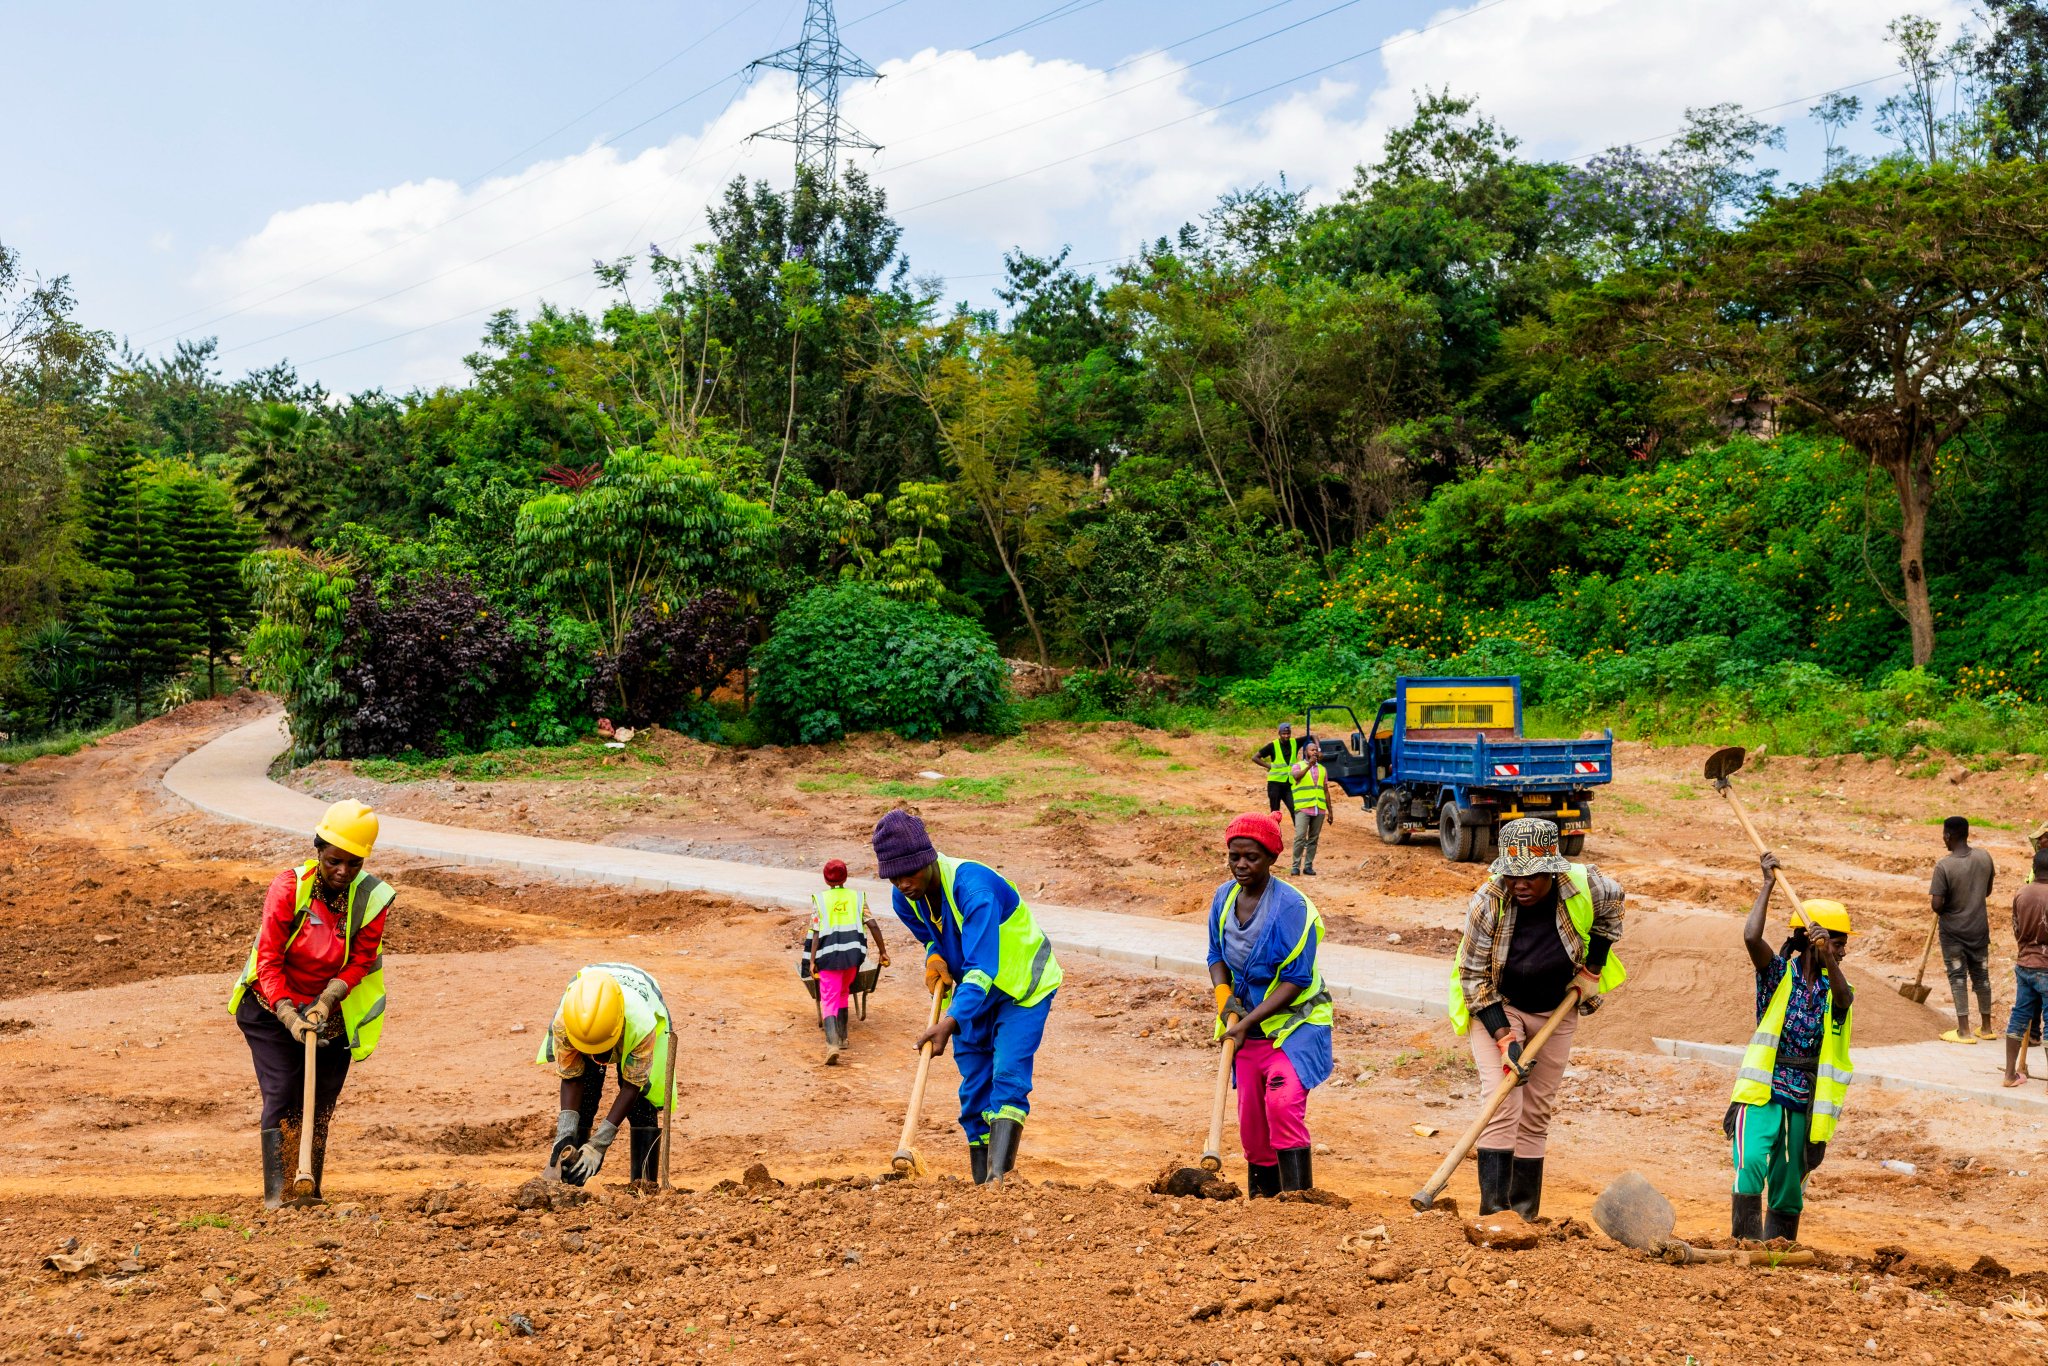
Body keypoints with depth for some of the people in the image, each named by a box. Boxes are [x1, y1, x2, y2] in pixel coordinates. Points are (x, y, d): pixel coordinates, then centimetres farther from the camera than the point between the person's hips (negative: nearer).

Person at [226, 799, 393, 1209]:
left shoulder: (372, 898, -13)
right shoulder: (289, 887, -19)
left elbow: (360, 961, -7)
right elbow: (269, 959, -19)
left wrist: (327, 999, -23)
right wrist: (289, 1016, -28)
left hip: (331, 1016, 2)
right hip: (273, 1007, -2)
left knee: (320, 1105, 4)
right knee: (282, 1096, -12)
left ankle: (309, 1193, 14)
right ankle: (276, 1194, -13)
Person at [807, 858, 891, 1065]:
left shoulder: (819, 899, 4)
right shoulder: (857, 896, 10)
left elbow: (816, 932, -3)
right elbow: (873, 925, 3)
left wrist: (812, 961, -3)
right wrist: (882, 951, 9)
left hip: (829, 954, -3)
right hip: (853, 952, 3)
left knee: (829, 1000, -3)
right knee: (843, 993, 25)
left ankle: (832, 1043, -23)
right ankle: (842, 1037, 32)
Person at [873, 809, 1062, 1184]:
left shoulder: (974, 888, -34)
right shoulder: (905, 899, -10)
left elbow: (982, 968, -41)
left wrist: (950, 1022, -53)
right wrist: (935, 958, -12)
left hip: (1022, 987, -7)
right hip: (972, 996, 7)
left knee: (1008, 1079, -23)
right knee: (974, 1090, 5)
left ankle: (998, 1176, -33)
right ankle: (981, 1183, 12)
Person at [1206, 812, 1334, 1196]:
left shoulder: (1292, 906, -20)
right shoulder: (1224, 897, -1)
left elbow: (1295, 980, -20)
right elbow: (1216, 955, 12)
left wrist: (1246, 1022, -22)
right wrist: (1224, 997, -9)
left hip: (1294, 1022, -6)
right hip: (1248, 1026, 6)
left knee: (1283, 1104, -22)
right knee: (1250, 1115, 10)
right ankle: (1262, 1199, 26)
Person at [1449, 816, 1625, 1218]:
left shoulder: (1584, 886, -23)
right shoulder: (1487, 903, -29)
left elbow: (1612, 904, 4)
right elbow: (1474, 977, -19)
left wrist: (1591, 969, 0)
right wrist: (1504, 1038, -26)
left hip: (1557, 1009, 3)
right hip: (1497, 1006, -3)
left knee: (1537, 1113, 7)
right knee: (1503, 1107, -17)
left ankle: (1524, 1217, 15)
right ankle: (1493, 1214, -17)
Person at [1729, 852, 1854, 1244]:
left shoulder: (1834, 985, 6)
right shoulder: (1780, 972, -2)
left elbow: (1843, 999, -19)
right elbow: (1751, 937, -20)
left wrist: (1829, 961, -37)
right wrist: (1768, 884, -13)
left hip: (1804, 1100, 4)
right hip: (1763, 1092, -3)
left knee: (1788, 1187, 9)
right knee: (1752, 1161, -25)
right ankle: (1746, 1244, -21)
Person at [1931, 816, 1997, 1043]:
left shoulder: (1944, 866, -22)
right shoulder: (1984, 858, -6)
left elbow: (1937, 904, -22)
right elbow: (1988, 891, 7)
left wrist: (1940, 910, 0)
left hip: (1953, 930, -4)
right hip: (1979, 927, 4)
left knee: (1957, 977, 3)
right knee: (1981, 975, 15)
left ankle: (1964, 1030, 2)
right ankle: (1986, 1027, 24)